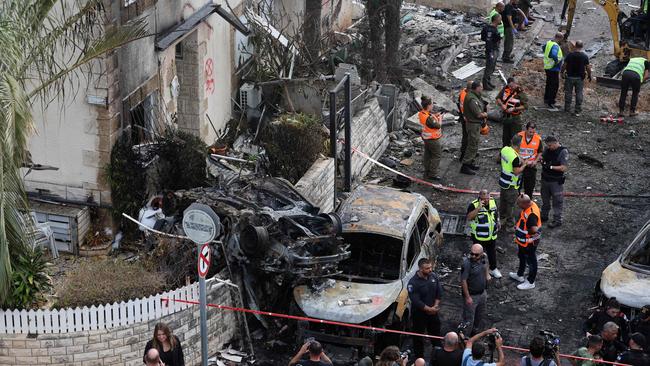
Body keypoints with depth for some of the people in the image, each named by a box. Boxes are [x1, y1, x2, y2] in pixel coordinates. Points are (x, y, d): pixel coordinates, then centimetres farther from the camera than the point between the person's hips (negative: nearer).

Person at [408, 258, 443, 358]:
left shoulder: (433, 276, -6)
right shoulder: (413, 282, -24)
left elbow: (439, 292, 3)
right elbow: (416, 301, -25)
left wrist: (435, 306, -7)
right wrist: (429, 309, -20)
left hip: (433, 311, 6)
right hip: (419, 313, -6)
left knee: (436, 334, 20)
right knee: (418, 337, 7)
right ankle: (419, 358, 21)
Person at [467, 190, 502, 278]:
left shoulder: (493, 201, -5)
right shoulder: (474, 205, -23)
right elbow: (469, 218, -37)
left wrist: (497, 221, 18)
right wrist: (478, 208, -43)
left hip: (492, 235, 5)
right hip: (479, 237, -5)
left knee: (492, 252, 22)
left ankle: (493, 269, 41)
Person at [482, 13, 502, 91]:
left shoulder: (495, 27, 8)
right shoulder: (490, 29, -24)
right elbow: (488, 41, -25)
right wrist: (490, 53, -25)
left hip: (495, 50, 10)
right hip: (491, 50, -10)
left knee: (492, 67, 19)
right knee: (489, 68, -2)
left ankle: (488, 81, 32)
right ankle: (485, 84, 7)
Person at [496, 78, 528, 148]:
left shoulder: (520, 92, -15)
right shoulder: (505, 89, -2)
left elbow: (525, 106, -15)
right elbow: (498, 98, 10)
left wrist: (514, 109, -21)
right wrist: (501, 104, -10)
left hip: (515, 118, -5)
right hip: (505, 116, 5)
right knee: (505, 136, 18)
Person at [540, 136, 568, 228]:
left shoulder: (563, 151, -18)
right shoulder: (547, 149, 0)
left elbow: (564, 168, -22)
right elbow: (542, 157, 16)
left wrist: (551, 167, -27)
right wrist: (540, 160, -8)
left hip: (556, 181, -7)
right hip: (545, 179, 7)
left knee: (557, 201, 3)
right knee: (545, 200, 20)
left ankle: (557, 220, 12)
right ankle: (544, 216, 36)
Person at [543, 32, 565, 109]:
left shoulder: (548, 43, 4)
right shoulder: (555, 46, -24)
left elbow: (543, 48, 26)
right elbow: (554, 55, -42)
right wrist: (557, 61, -24)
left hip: (547, 67, 10)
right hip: (553, 69, -10)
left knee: (549, 84, 22)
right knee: (554, 86, -2)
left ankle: (546, 100, 34)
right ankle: (551, 103, 0)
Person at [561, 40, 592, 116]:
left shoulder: (570, 55, -10)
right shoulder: (585, 56, -9)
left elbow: (564, 65, -5)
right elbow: (588, 67, -6)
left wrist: (562, 72, 11)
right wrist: (589, 75, 8)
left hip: (570, 77, -1)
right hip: (580, 78, 1)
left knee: (568, 93, 11)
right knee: (579, 94, 6)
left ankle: (567, 109, 16)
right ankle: (577, 111, 6)